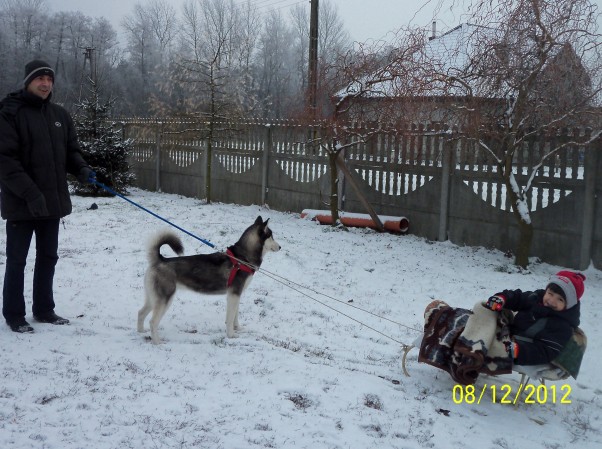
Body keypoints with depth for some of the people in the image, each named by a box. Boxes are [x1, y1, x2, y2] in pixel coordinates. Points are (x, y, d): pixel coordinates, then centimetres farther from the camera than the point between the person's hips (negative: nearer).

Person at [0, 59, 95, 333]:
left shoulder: (59, 115, 10)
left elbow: (71, 150, 17)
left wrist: (81, 169, -6)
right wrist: (29, 192, -23)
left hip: (53, 201, 6)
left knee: (48, 257, 14)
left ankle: (44, 310, 26)